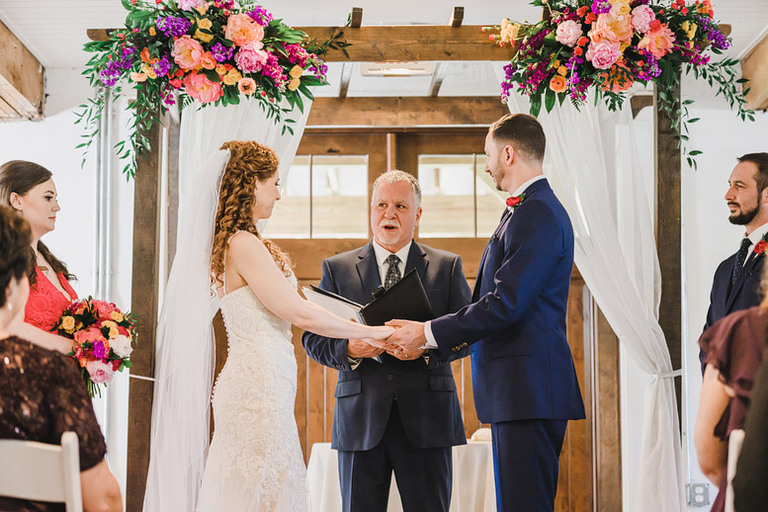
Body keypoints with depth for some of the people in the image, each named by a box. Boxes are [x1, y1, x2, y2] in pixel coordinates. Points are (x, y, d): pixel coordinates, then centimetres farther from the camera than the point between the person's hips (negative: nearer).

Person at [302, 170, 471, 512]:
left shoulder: (446, 266, 12)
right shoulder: (337, 268, 12)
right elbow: (313, 338, 8)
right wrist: (349, 349, -13)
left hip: (425, 418, 0)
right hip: (361, 417, 1)